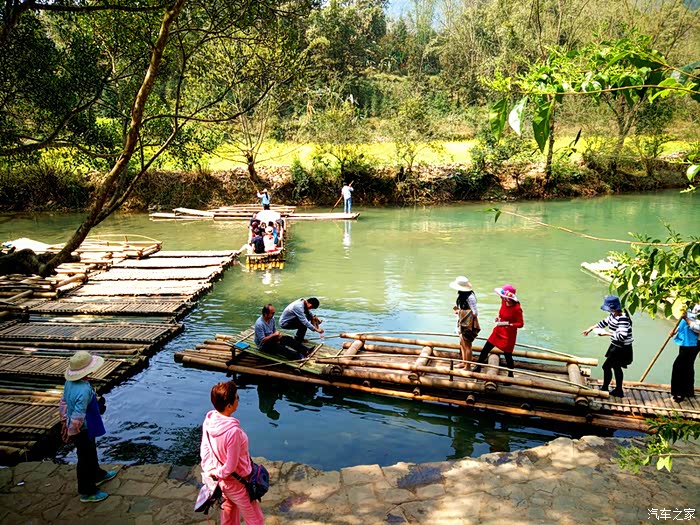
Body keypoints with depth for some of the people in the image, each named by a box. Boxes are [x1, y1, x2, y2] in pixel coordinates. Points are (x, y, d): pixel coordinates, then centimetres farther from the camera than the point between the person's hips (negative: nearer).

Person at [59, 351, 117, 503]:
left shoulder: (70, 382, -7)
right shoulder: (84, 391, -35)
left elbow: (63, 402, 8)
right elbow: (78, 417, -31)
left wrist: (64, 420, 20)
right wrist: (71, 433, -15)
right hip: (83, 430, -9)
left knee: (91, 454, 30)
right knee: (85, 460, 10)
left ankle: (98, 475, 52)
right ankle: (87, 492, 28)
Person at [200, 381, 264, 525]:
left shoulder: (209, 420, -14)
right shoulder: (233, 431, -37)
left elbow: (204, 449, -1)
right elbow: (231, 466, -26)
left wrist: (209, 472, 5)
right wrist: (217, 474, -7)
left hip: (222, 480, 7)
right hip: (237, 483, -7)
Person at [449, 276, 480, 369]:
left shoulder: (470, 297, -24)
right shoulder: (461, 294, 2)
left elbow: (475, 312, -20)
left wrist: (460, 312, -14)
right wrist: (458, 309, -4)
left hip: (468, 323, -9)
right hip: (462, 323, 9)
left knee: (467, 345, 3)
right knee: (462, 343, 21)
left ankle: (468, 366, 16)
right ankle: (464, 362, 37)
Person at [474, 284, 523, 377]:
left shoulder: (517, 309, -26)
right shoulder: (504, 302, -7)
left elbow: (521, 324, -19)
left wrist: (508, 324, -31)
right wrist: (498, 317, -3)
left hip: (509, 335, -7)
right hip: (498, 331, 7)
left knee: (507, 355, 6)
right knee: (485, 349, 9)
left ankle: (510, 375, 27)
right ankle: (478, 368, 24)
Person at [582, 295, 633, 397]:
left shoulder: (622, 318, -28)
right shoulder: (613, 314, 0)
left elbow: (622, 336, -34)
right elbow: (604, 322, 16)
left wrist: (606, 333, -25)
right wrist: (590, 329, 14)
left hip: (622, 348, -10)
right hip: (616, 346, 10)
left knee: (606, 366, -3)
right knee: (616, 367, 19)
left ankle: (604, 389, 12)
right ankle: (619, 391, 32)